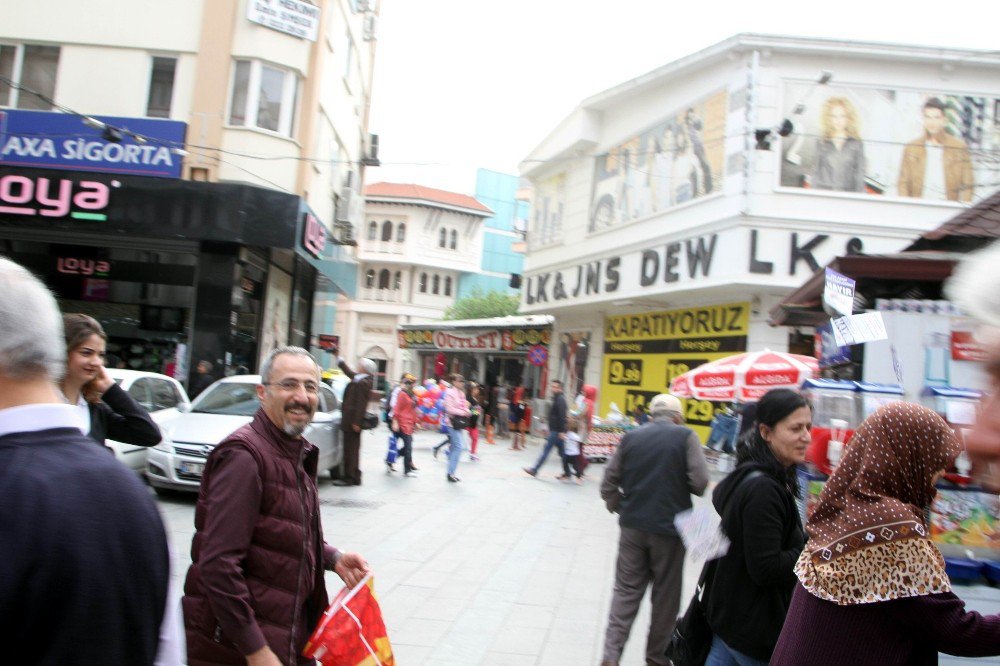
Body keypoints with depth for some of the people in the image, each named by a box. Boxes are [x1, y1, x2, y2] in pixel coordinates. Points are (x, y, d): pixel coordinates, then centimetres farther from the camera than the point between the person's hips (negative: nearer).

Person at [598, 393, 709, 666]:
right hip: (669, 528, -3)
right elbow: (700, 482, -14)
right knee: (665, 595, 13)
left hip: (633, 527, 3)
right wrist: (678, 484, 7)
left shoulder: (631, 437, 3)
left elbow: (609, 484, 3)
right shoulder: (686, 436, -7)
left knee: (626, 591, 11)